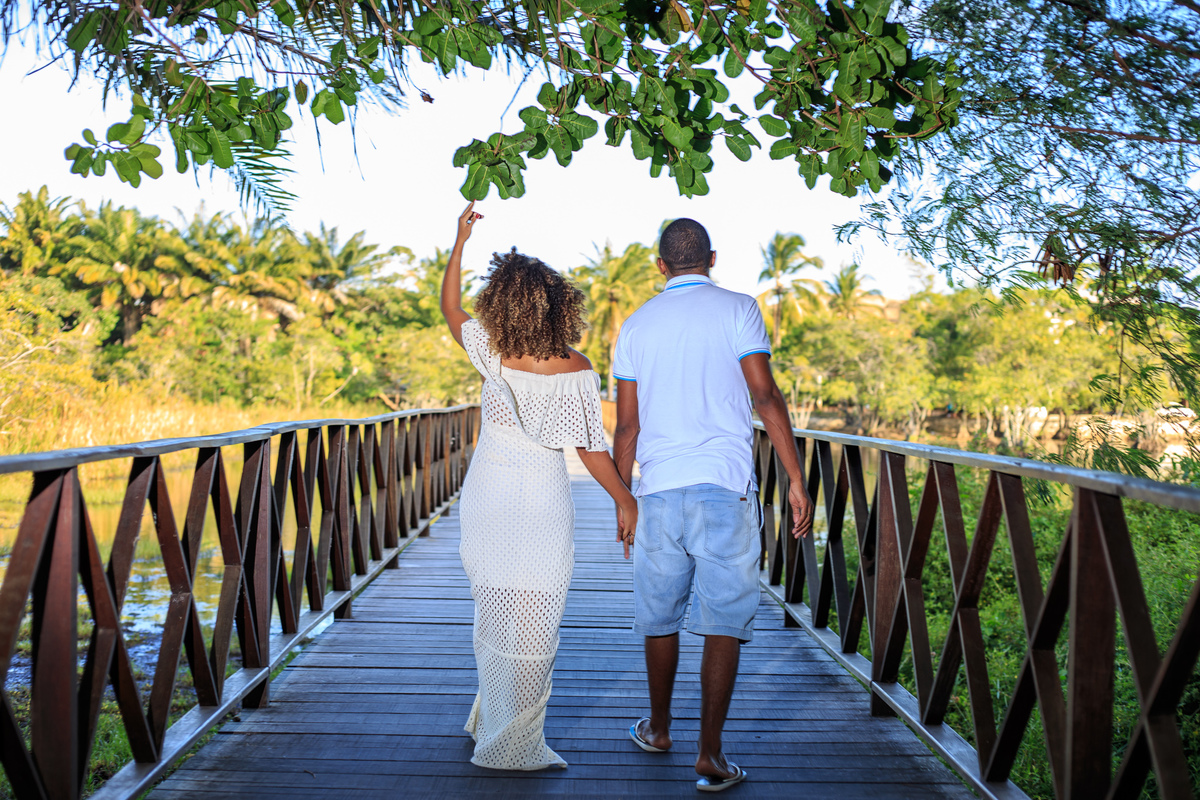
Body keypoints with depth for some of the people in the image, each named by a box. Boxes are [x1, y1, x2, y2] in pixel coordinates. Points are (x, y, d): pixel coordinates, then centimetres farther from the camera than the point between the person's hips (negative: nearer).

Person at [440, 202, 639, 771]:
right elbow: (591, 450, -10)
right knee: (531, 627, 6)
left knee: (493, 614, 19)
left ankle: (491, 720, 36)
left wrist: (461, 240, 18)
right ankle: (512, 746, 15)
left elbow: (449, 307, 11)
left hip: (486, 493, 4)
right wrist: (626, 502, 2)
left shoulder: (493, 354, -7)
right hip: (543, 500, -3)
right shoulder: (576, 371, -14)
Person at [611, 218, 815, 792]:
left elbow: (627, 425, 11)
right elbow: (765, 396, -7)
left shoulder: (636, 324, 11)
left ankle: (658, 729, 32)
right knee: (725, 618, 2)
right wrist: (796, 480, -4)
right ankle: (710, 755, 4)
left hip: (658, 489, 3)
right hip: (724, 486, -3)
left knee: (660, 615, 15)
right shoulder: (736, 309, 2)